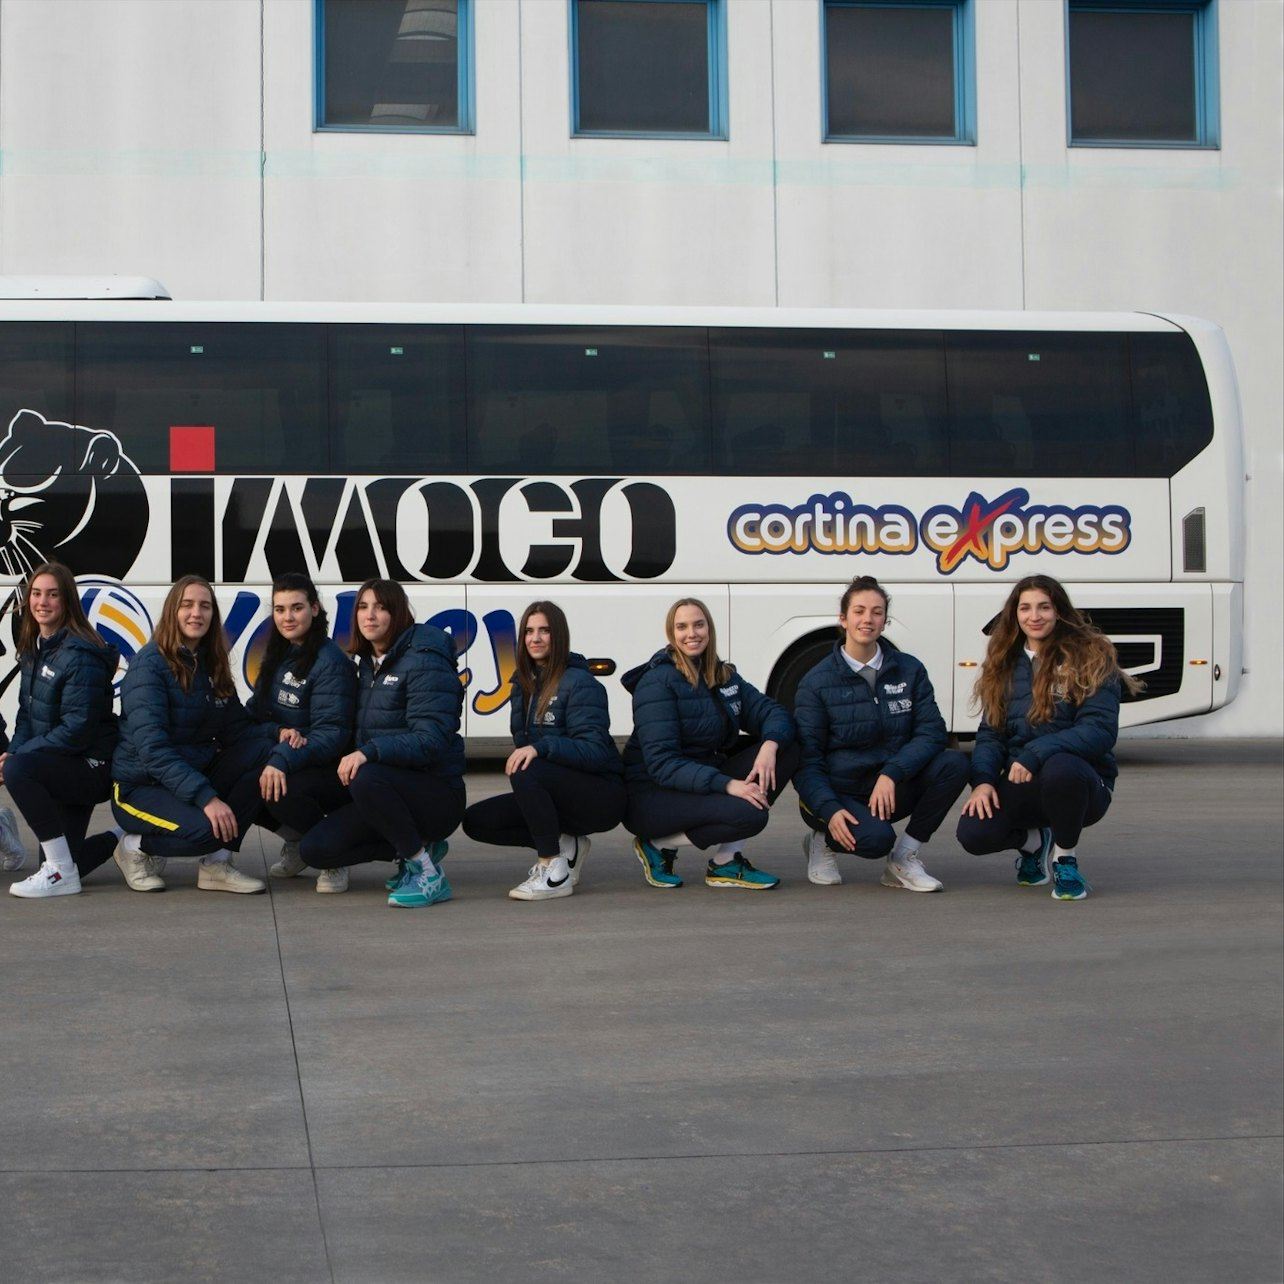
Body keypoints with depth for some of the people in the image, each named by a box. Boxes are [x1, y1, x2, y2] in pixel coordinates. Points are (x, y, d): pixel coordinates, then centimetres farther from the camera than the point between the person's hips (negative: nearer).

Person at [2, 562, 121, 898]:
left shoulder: (80, 655, -19)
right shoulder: (33, 649, 8)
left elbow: (76, 728, -24)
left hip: (90, 766, -9)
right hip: (63, 769, 9)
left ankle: (61, 873, -25)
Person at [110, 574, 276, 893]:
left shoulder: (212, 666, 9)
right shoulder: (150, 664, -15)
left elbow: (237, 729, 7)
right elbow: (152, 747, -24)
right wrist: (206, 797, -32)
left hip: (197, 774, 7)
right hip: (141, 786, -7)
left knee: (265, 750, -15)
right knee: (205, 828, -34)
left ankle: (217, 864, -11)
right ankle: (136, 847, 0)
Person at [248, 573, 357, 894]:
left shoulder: (331, 663, -15)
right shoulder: (278, 656, 10)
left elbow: (331, 734, -24)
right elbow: (253, 714, 6)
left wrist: (282, 760, -39)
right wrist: (280, 732, -18)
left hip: (330, 771, -8)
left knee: (281, 789, -36)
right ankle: (295, 842, 7)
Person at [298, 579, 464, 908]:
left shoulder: (424, 662, -14)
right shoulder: (367, 664, 13)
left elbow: (431, 739, -23)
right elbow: (363, 732, 17)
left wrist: (368, 752, -35)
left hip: (436, 792, -8)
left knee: (367, 778, -37)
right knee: (314, 849, -7)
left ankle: (429, 876, -22)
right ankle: (419, 848, 8)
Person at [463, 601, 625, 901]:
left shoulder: (581, 683, -13)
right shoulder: (523, 685, 11)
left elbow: (595, 751, -23)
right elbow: (522, 742, 18)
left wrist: (540, 746, -36)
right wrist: (521, 753, -5)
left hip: (602, 795, -8)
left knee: (526, 772, -34)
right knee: (475, 820, -6)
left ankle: (555, 871, -26)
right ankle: (565, 845, 2)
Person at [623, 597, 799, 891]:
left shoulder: (723, 676, 9)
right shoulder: (657, 682, -15)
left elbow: (771, 712, 3)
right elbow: (661, 763, -23)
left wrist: (770, 744, -22)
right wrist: (727, 785, -32)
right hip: (651, 794, -8)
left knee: (786, 750, -8)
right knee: (748, 813, -31)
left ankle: (727, 862, -7)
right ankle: (659, 845, -5)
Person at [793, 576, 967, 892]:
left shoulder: (909, 670, 3)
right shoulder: (817, 682, -6)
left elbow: (932, 732, -6)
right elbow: (806, 759, -9)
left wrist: (891, 774, -22)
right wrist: (830, 811, -25)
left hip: (891, 790, 4)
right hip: (839, 792, -4)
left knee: (954, 763, -22)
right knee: (876, 837, -35)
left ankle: (903, 859, -9)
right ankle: (823, 840, 2)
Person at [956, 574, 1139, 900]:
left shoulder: (1090, 658, -5)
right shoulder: (1006, 665, 10)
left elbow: (1100, 730, -17)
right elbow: (990, 733, 7)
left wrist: (1035, 754, -28)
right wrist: (983, 781, -14)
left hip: (1083, 782, -4)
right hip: (1020, 786, 4)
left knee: (1060, 767, -41)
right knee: (973, 832, -25)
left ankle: (1066, 859, -11)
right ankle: (1034, 841, 12)